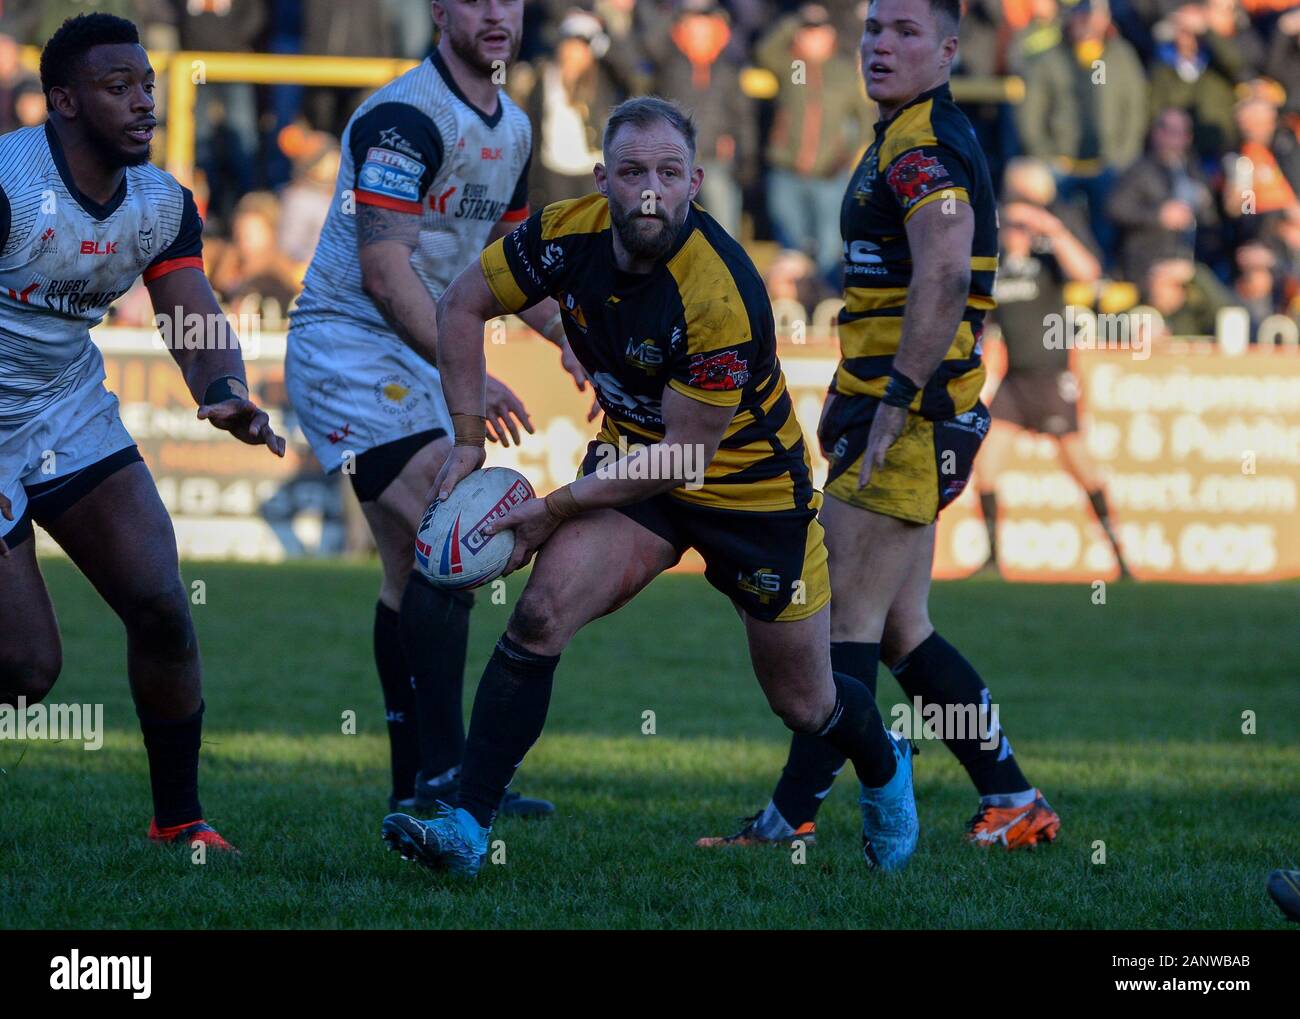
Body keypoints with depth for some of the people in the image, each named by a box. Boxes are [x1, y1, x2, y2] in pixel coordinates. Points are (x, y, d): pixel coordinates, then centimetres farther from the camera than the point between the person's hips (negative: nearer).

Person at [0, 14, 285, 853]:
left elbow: (197, 321, -8)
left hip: (73, 418, 6)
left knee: (162, 608, -3)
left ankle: (179, 820, 12)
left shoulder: (163, 204, -1)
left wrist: (227, 395, -30)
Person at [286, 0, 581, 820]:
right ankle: (444, 773, -19)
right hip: (349, 346, -9)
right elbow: (383, 271, -24)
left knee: (417, 569, 9)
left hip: (417, 361, 9)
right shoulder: (405, 117, -19)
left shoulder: (512, 129, 11)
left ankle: (413, 781, 13)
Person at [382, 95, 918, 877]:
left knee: (805, 705, 11)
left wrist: (555, 509, -23)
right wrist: (469, 440, -7)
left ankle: (885, 768, 47)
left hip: (752, 485, -4)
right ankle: (468, 826, -18)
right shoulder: (568, 234, -18)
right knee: (542, 610, -21)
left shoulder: (726, 298, -34)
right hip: (633, 457, 4)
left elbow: (682, 456, -26)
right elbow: (463, 305, -2)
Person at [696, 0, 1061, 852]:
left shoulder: (924, 149, -14)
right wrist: (856, 404, 24)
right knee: (900, 628, 12)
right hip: (895, 414, 11)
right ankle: (1014, 803, 15)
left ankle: (793, 820, -6)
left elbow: (944, 281, -26)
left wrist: (894, 402, -27)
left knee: (850, 621, -8)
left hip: (912, 419, -11)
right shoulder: (903, 143, 19)